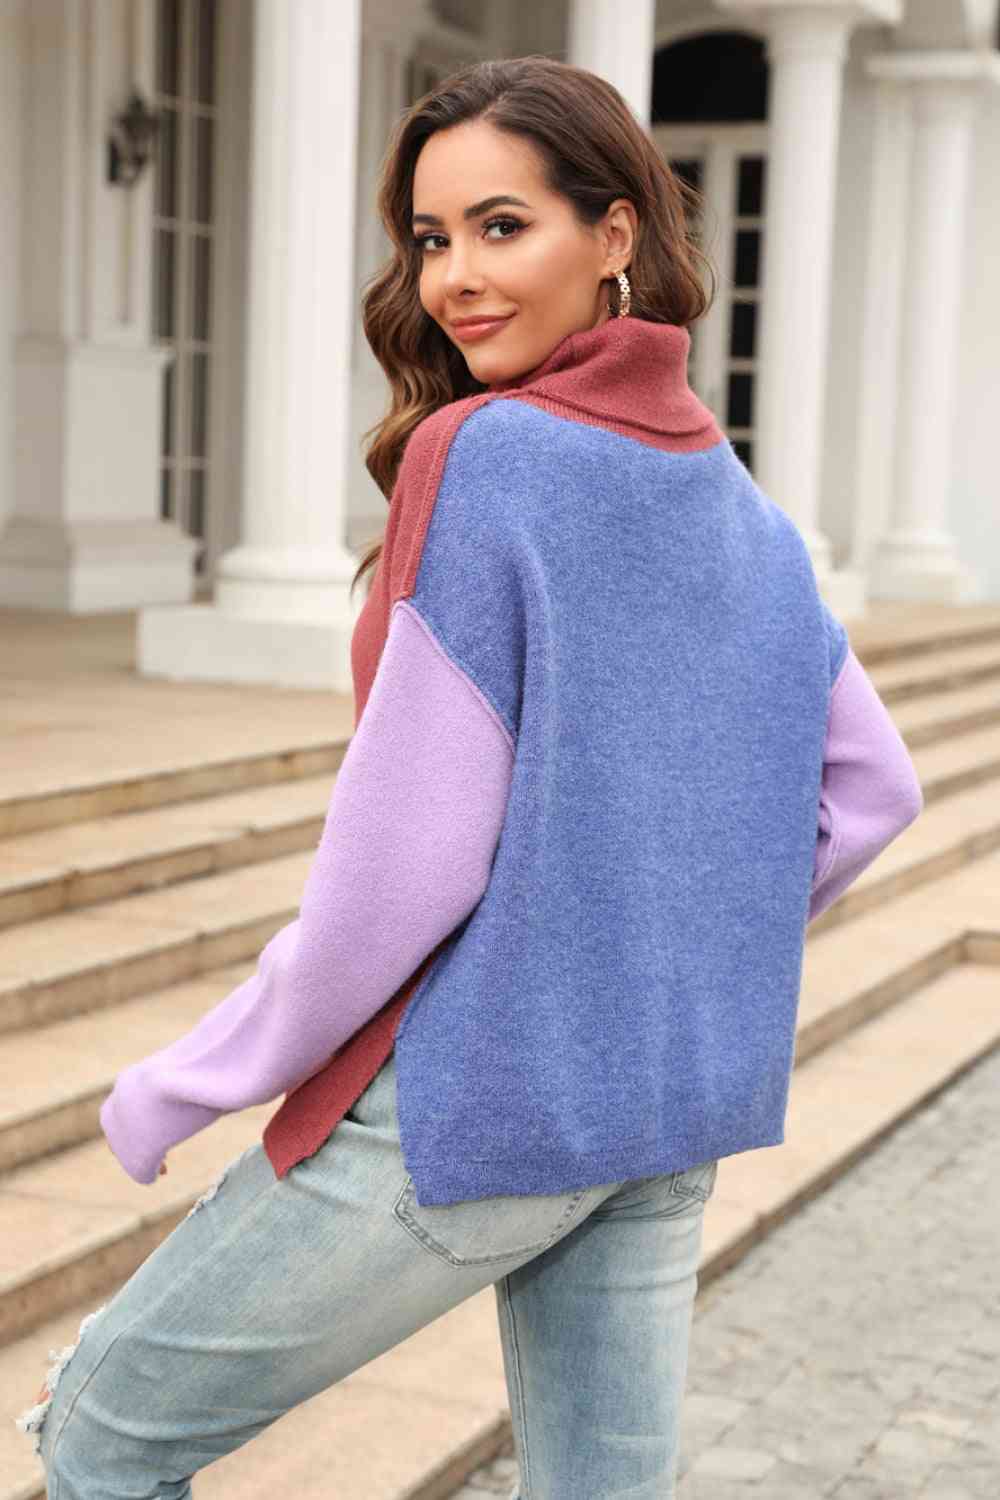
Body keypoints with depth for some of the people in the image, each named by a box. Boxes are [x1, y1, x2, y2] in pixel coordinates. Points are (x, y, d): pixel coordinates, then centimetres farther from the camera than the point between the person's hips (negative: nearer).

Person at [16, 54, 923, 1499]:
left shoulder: (480, 456, -15)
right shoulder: (739, 505, 7)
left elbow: (406, 855, -18)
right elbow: (871, 788, 13)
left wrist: (192, 1081, -8)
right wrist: (688, 953, 15)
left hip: (475, 1094, -7)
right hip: (679, 1109, 7)